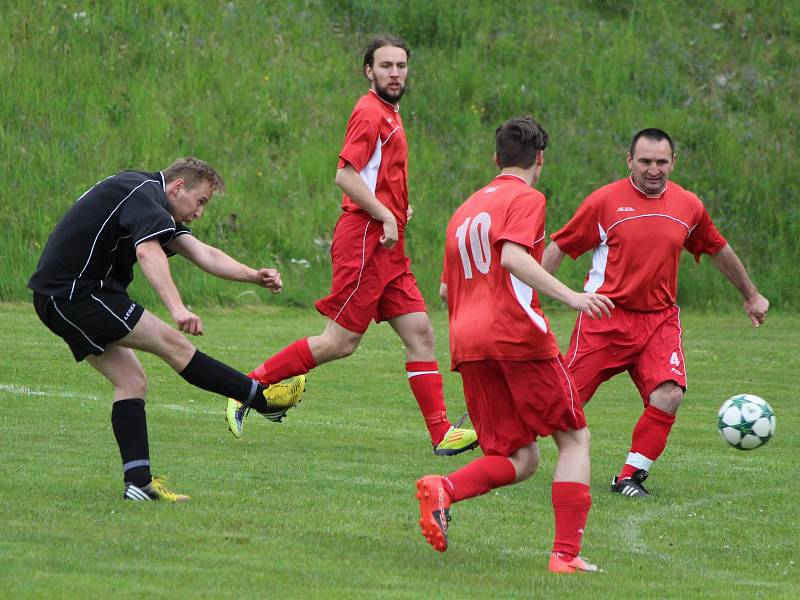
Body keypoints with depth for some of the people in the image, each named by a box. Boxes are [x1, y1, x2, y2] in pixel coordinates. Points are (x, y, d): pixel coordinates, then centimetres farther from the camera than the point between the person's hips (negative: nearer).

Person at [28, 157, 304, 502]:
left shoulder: (151, 202, 19)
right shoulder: (144, 196, -14)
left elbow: (203, 254, 13)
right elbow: (148, 253, -34)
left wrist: (254, 276, 0)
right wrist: (178, 309, -46)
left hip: (56, 298, 11)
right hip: (75, 295, -11)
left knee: (131, 382, 6)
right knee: (170, 343, -10)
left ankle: (138, 482, -1)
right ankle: (263, 399, -6)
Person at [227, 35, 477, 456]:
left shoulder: (389, 114, 19)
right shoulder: (370, 113, -11)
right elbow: (345, 175, -20)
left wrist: (396, 208, 15)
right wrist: (386, 216, -18)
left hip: (387, 246, 10)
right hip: (364, 241, -10)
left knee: (419, 333, 3)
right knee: (340, 341, -8)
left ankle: (441, 433, 1)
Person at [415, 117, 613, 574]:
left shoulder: (465, 211, 22)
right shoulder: (527, 198, 0)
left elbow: (446, 289, 28)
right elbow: (513, 257, -19)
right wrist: (571, 296, -26)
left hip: (467, 341, 7)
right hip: (518, 332, -7)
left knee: (520, 459, 8)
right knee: (575, 438, 6)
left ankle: (443, 490, -20)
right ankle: (567, 554, -5)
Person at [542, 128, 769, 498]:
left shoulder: (688, 206, 6)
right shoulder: (605, 201, -5)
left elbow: (719, 251, 23)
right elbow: (560, 247, 1)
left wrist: (751, 295, 33)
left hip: (660, 318, 3)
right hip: (605, 318, -3)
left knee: (669, 395, -18)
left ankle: (630, 476, -4)